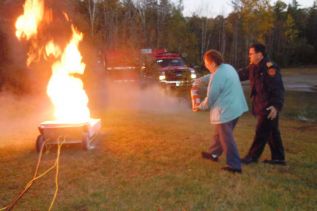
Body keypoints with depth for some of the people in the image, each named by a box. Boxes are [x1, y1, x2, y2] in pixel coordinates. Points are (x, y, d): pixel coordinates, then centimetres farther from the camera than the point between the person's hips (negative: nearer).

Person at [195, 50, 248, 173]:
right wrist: (201, 80, 18)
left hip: (226, 111, -10)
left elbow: (211, 98, -14)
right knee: (220, 133, 24)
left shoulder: (218, 76, -22)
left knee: (227, 138, -1)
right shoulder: (228, 68, 7)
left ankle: (234, 165, 4)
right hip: (235, 107, 10)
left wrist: (200, 107, 3)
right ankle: (213, 153, 40)